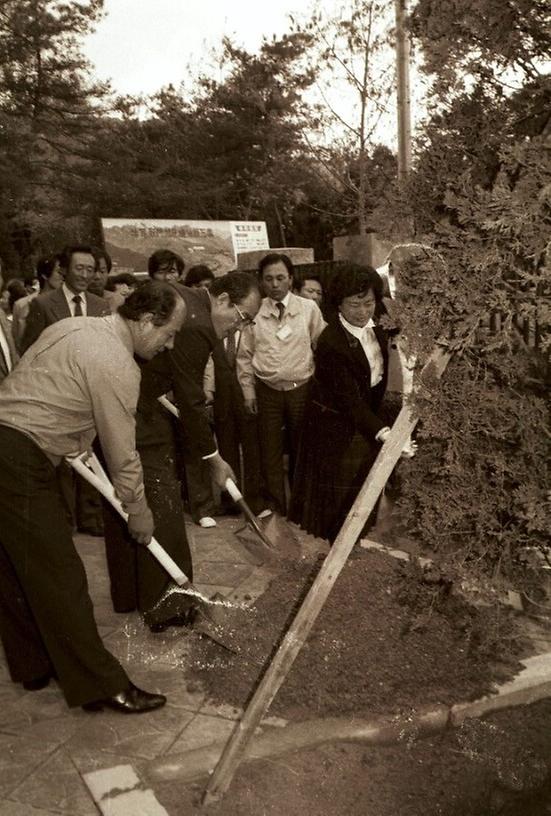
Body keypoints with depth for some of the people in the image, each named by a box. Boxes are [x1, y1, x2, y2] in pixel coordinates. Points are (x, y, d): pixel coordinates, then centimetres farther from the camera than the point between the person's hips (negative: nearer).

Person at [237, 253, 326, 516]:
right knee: (269, 448, 9)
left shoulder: (308, 308, -3)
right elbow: (245, 355, 4)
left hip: (301, 388, -1)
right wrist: (248, 391, 1)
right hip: (266, 390, 1)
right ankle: (275, 504, 25)